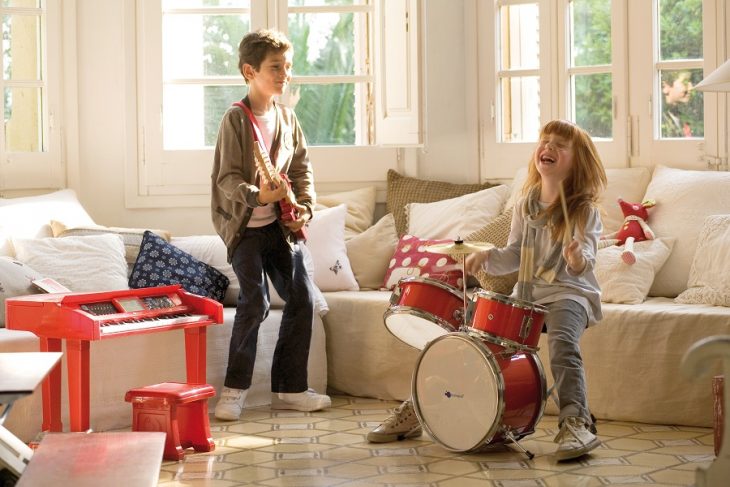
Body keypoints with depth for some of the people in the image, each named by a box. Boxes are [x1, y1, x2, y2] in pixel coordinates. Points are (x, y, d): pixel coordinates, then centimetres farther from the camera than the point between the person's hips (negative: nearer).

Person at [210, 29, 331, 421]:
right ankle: (234, 389, -1)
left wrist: (304, 207, -2)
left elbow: (302, 168, 13)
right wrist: (258, 196, -31)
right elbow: (227, 178, -15)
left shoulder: (287, 118, 8)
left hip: (279, 225, 7)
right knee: (255, 300, -16)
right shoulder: (235, 119, -11)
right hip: (243, 225, -6)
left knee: (302, 300, 2)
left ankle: (288, 389, 13)